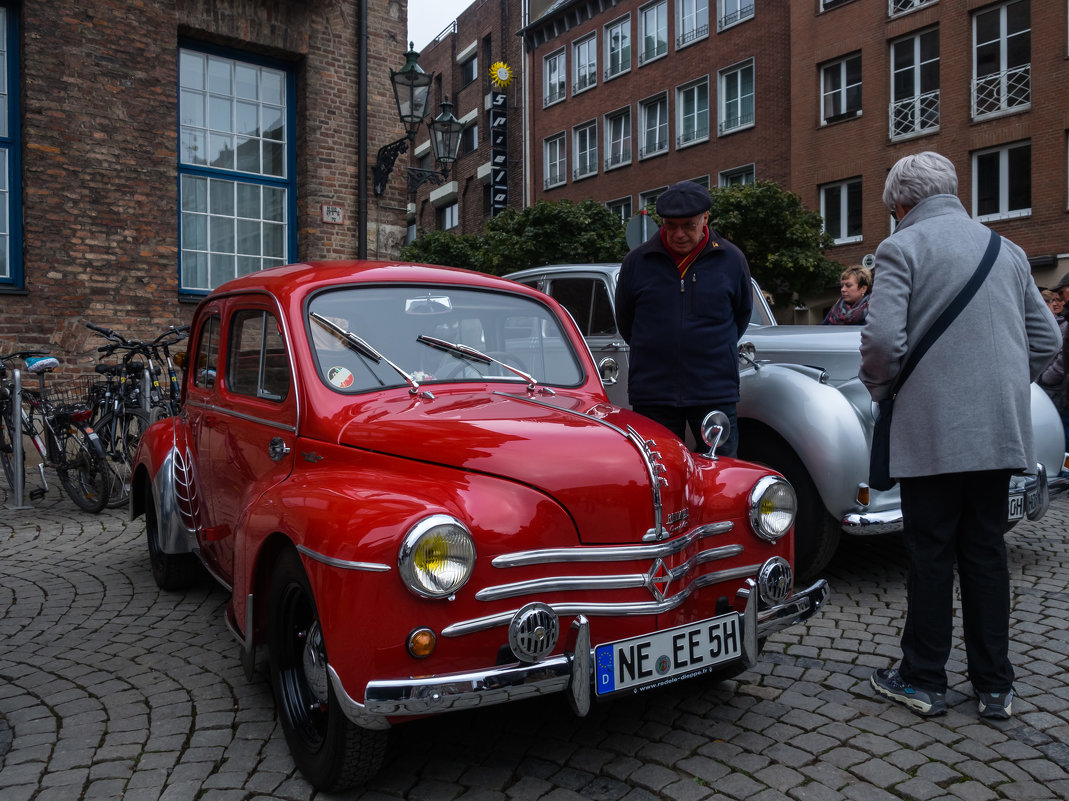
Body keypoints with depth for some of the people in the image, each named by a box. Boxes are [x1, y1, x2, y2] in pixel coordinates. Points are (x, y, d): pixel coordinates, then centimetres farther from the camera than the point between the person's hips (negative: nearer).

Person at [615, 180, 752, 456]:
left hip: (714, 394, 0)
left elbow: (742, 316, 17)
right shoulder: (636, 261, 2)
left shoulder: (732, 260, 3)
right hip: (652, 395, 0)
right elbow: (625, 321, 14)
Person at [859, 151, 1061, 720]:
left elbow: (882, 338, -17)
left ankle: (922, 680, 15)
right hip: (1001, 429, 6)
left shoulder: (900, 248, -5)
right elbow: (1047, 339, 14)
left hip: (931, 429, -5)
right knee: (986, 553, 12)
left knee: (931, 556, 3)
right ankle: (994, 687, 20)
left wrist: (880, 389, 1)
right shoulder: (1007, 250, 14)